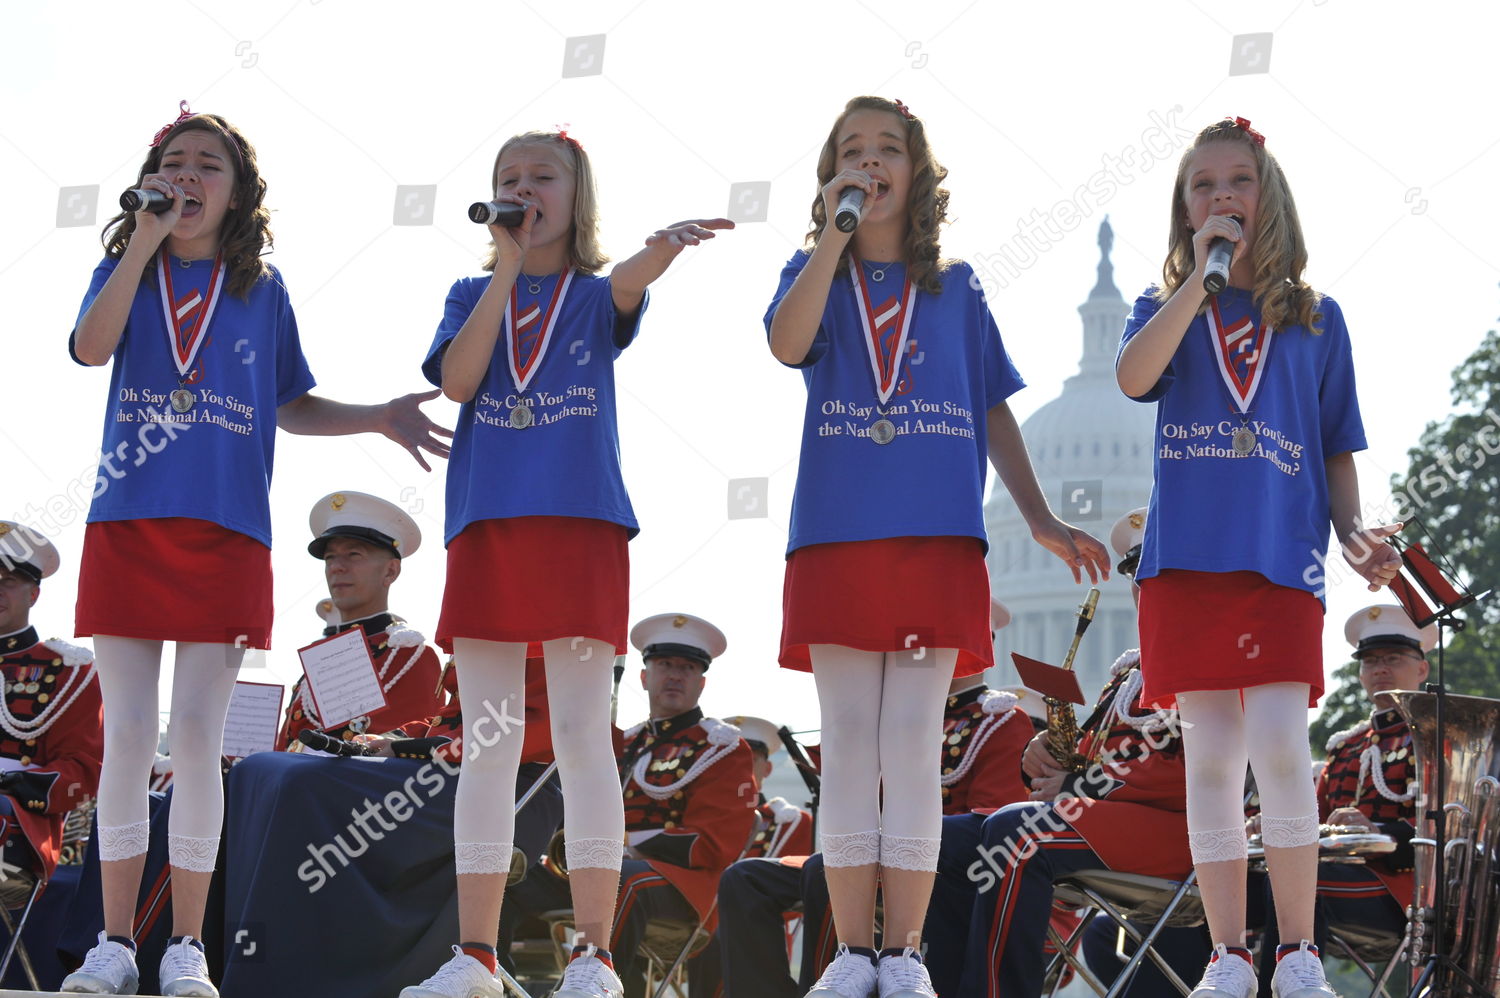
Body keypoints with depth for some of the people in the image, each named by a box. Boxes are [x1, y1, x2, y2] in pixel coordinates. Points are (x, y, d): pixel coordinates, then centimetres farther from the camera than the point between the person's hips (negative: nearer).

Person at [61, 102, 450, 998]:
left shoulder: (262, 290, 11)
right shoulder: (125, 271, 9)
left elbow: (291, 406, 16)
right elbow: (91, 347, -11)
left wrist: (379, 418, 2)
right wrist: (146, 242, -11)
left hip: (226, 530, 0)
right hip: (127, 522, 0)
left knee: (198, 737, -1)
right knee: (127, 734, 0)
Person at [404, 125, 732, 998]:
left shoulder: (595, 295, 9)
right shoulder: (474, 295, 16)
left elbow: (628, 282, -16)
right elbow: (457, 379, -4)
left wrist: (665, 245, -40)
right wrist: (508, 265, -3)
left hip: (581, 521, -2)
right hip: (487, 523, 2)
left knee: (584, 737, -6)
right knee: (487, 746, 3)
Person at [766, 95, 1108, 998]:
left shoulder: (957, 288, 13)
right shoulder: (815, 272, 10)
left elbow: (995, 412, 13)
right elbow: (788, 344, -13)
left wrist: (1042, 520, 6)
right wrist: (834, 232, -13)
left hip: (938, 539, 0)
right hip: (836, 536, 0)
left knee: (912, 748, -2)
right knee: (850, 747, 1)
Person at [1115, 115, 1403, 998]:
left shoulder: (1317, 318, 13)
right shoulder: (1165, 309, 12)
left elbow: (1338, 452, 14)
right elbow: (1133, 377, -11)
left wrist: (1354, 531, -4)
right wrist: (1201, 276, -12)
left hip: (1283, 559, -1)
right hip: (1187, 558, 1)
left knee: (1280, 747, -14)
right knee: (1212, 760, 1)